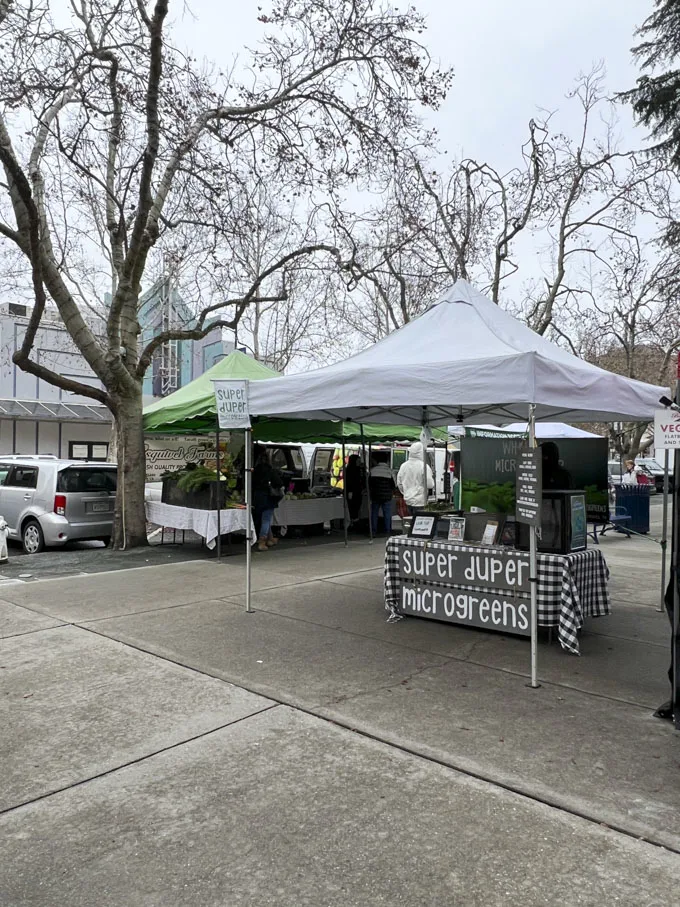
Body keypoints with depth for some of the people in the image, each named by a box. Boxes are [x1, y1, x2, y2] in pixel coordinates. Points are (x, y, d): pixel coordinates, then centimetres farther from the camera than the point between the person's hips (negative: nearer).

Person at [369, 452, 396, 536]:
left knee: (374, 514, 9)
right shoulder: (389, 471, -7)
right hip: (387, 497, -2)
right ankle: (387, 531, 7)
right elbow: (394, 485, -2)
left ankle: (374, 531, 11)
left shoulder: (372, 470, -2)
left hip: (375, 496, 2)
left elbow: (368, 484, 5)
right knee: (387, 514, 5)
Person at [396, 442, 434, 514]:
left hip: (408, 501, 6)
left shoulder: (403, 466, 4)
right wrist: (432, 478, 5)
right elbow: (430, 485, -16)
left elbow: (399, 484, 11)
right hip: (420, 502, -6)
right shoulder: (424, 467, -15)